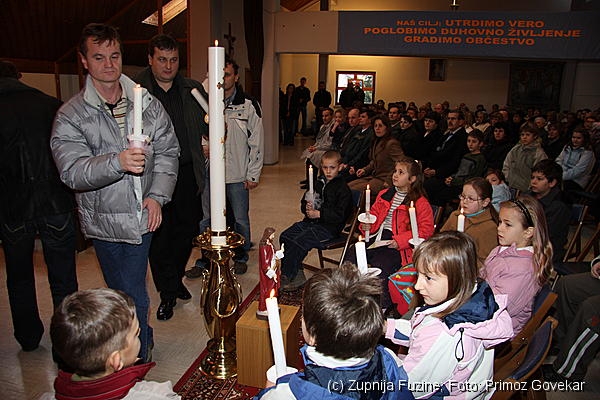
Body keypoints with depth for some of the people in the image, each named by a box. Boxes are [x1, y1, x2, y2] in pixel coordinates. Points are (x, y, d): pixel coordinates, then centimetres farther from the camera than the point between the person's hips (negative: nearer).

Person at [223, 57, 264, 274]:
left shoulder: (249, 105, -2)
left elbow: (257, 143, -2)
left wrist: (253, 174, -5)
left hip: (237, 175, -2)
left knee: (240, 219, 7)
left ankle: (241, 257, 27)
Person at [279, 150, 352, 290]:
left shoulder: (343, 188, -7)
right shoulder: (318, 183, 15)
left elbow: (340, 214, -15)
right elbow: (303, 202, 20)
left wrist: (318, 213, -19)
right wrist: (307, 208, -5)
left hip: (329, 227, -8)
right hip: (311, 221, 8)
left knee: (298, 242, -24)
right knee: (285, 236, -10)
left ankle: (286, 277, -10)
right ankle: (297, 275, -4)